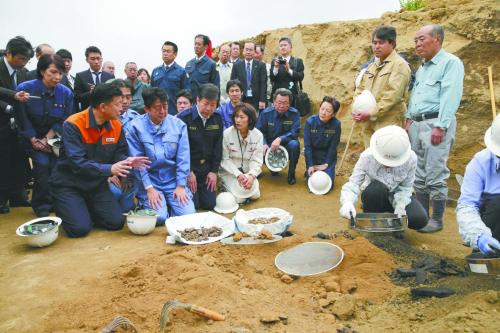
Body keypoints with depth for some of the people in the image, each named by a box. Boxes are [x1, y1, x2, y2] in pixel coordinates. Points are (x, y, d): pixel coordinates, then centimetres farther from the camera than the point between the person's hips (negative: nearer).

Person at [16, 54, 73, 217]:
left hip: (55, 137, 2)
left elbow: (64, 121, -6)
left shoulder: (66, 93, -11)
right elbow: (23, 119, -9)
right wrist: (35, 141, -11)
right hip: (33, 137, -2)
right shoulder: (25, 88, -15)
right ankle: (41, 206, -1)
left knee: (56, 165, -15)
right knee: (42, 164, -20)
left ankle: (55, 202, 9)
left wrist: (47, 139, -12)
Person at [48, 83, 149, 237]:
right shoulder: (73, 124, -22)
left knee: (116, 222, -6)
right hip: (68, 184, -5)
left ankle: (86, 208, 23)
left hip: (96, 184, 5)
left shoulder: (116, 126, -4)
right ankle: (64, 209, 17)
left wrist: (127, 161, -22)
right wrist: (109, 169, -38)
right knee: (80, 228, -17)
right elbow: (77, 162, -29)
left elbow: (119, 154, 2)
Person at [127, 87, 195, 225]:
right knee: (159, 217, -19)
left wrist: (180, 185, -7)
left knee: (188, 214, -12)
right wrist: (149, 188, -12)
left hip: (174, 181, 2)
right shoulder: (136, 127, -6)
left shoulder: (179, 125, 0)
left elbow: (183, 158, -1)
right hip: (150, 182, -2)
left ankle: (169, 203, 19)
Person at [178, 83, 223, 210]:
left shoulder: (217, 119, 1)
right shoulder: (183, 118, -16)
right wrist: (188, 172, -14)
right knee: (192, 206, -7)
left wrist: (214, 171, 1)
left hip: (206, 169, 5)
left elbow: (218, 147, 5)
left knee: (209, 204, 4)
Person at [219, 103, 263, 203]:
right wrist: (238, 175, -23)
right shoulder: (227, 133, -18)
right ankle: (225, 184, 13)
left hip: (247, 172, 3)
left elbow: (256, 160, -8)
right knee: (239, 198, -17)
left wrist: (251, 175, -25)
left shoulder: (258, 135, -9)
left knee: (255, 195, -10)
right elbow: (225, 159, -12)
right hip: (230, 171, -3)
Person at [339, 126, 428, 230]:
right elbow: (352, 184, -31)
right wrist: (347, 202, -51)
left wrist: (401, 205, -28)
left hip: (396, 196, 2)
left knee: (420, 219, -23)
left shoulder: (411, 159, -22)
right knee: (377, 188, -38)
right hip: (374, 197, -1)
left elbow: (406, 187, -10)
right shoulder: (367, 157, -27)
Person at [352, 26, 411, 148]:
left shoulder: (399, 65, -6)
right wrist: (357, 110, 0)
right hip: (368, 124, 7)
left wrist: (371, 114, -17)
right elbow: (360, 89, 18)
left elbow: (393, 96, -16)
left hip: (388, 124, -7)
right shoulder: (371, 66, 18)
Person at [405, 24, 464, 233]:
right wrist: (409, 119, 13)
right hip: (417, 124, 8)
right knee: (419, 174, 11)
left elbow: (450, 97, -15)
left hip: (436, 124, -8)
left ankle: (437, 220, 6)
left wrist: (440, 127, -21)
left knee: (435, 176, -6)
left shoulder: (450, 63, -6)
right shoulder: (422, 67, 21)